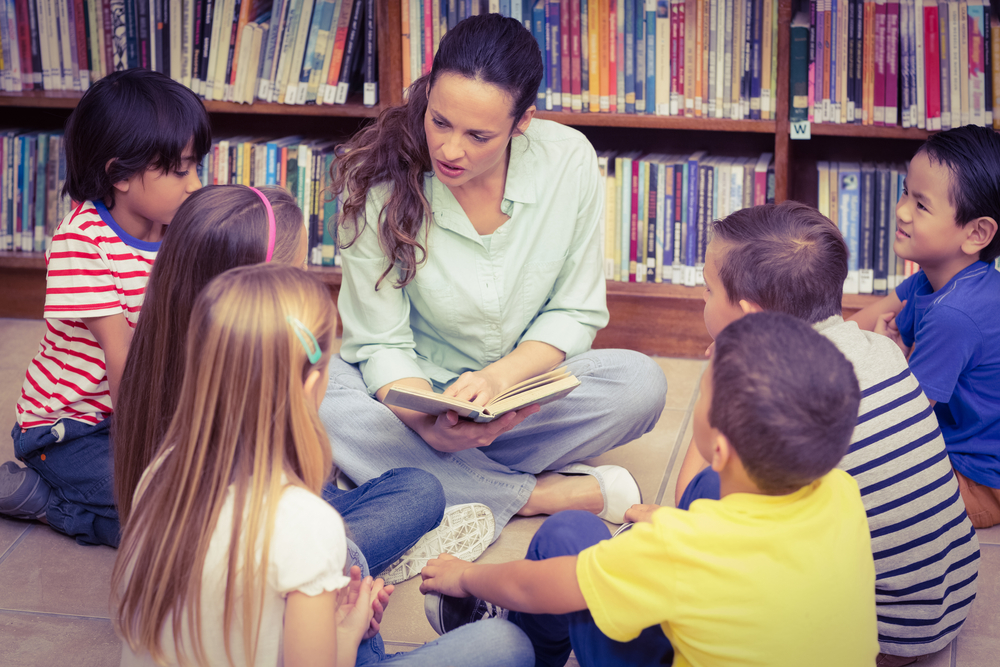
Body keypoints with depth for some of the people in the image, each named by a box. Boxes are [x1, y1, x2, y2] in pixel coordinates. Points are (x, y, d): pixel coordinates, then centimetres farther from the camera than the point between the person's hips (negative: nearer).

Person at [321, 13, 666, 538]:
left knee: (641, 384, -26)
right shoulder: (379, 185, -20)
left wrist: (499, 377, -25)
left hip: (525, 382, 1)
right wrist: (429, 420, -36)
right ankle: (544, 494, -25)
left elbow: (576, 313, -7)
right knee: (316, 403, -34)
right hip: (414, 390, -1)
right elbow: (381, 342, -15)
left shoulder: (569, 161, -15)